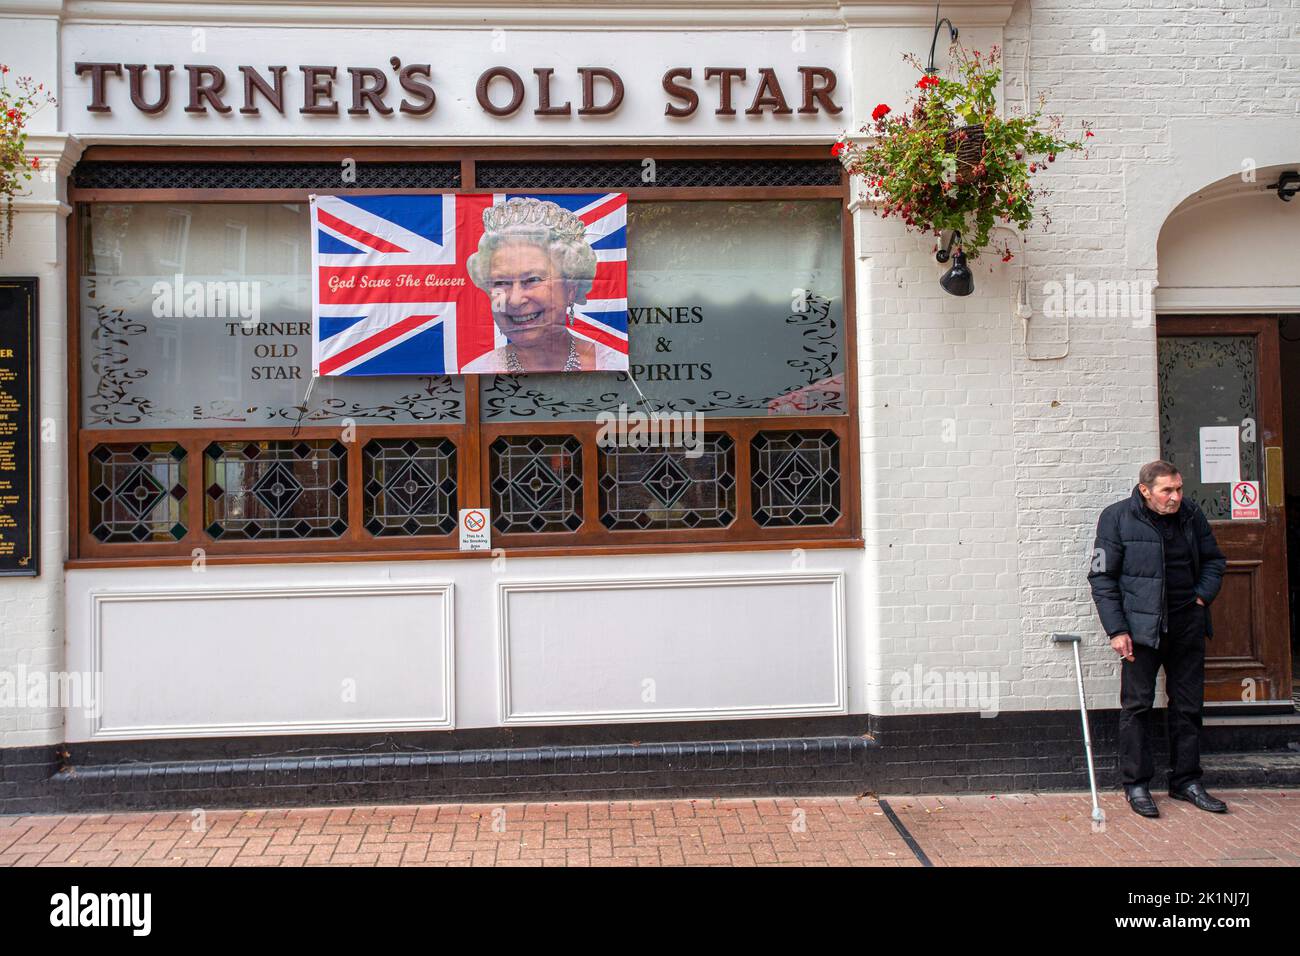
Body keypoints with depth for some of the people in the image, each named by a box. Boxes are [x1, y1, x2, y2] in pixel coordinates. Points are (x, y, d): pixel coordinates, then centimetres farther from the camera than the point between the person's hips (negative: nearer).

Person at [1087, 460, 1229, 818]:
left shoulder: (1191, 514, 4)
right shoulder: (1117, 518, -8)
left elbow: (1214, 560, 19)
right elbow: (1102, 578, -7)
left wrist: (1202, 597, 2)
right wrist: (1116, 630, -12)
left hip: (1187, 626, 4)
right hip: (1141, 627, -4)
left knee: (1188, 706, 11)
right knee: (1136, 705, 0)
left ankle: (1186, 781, 24)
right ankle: (1136, 785, 10)